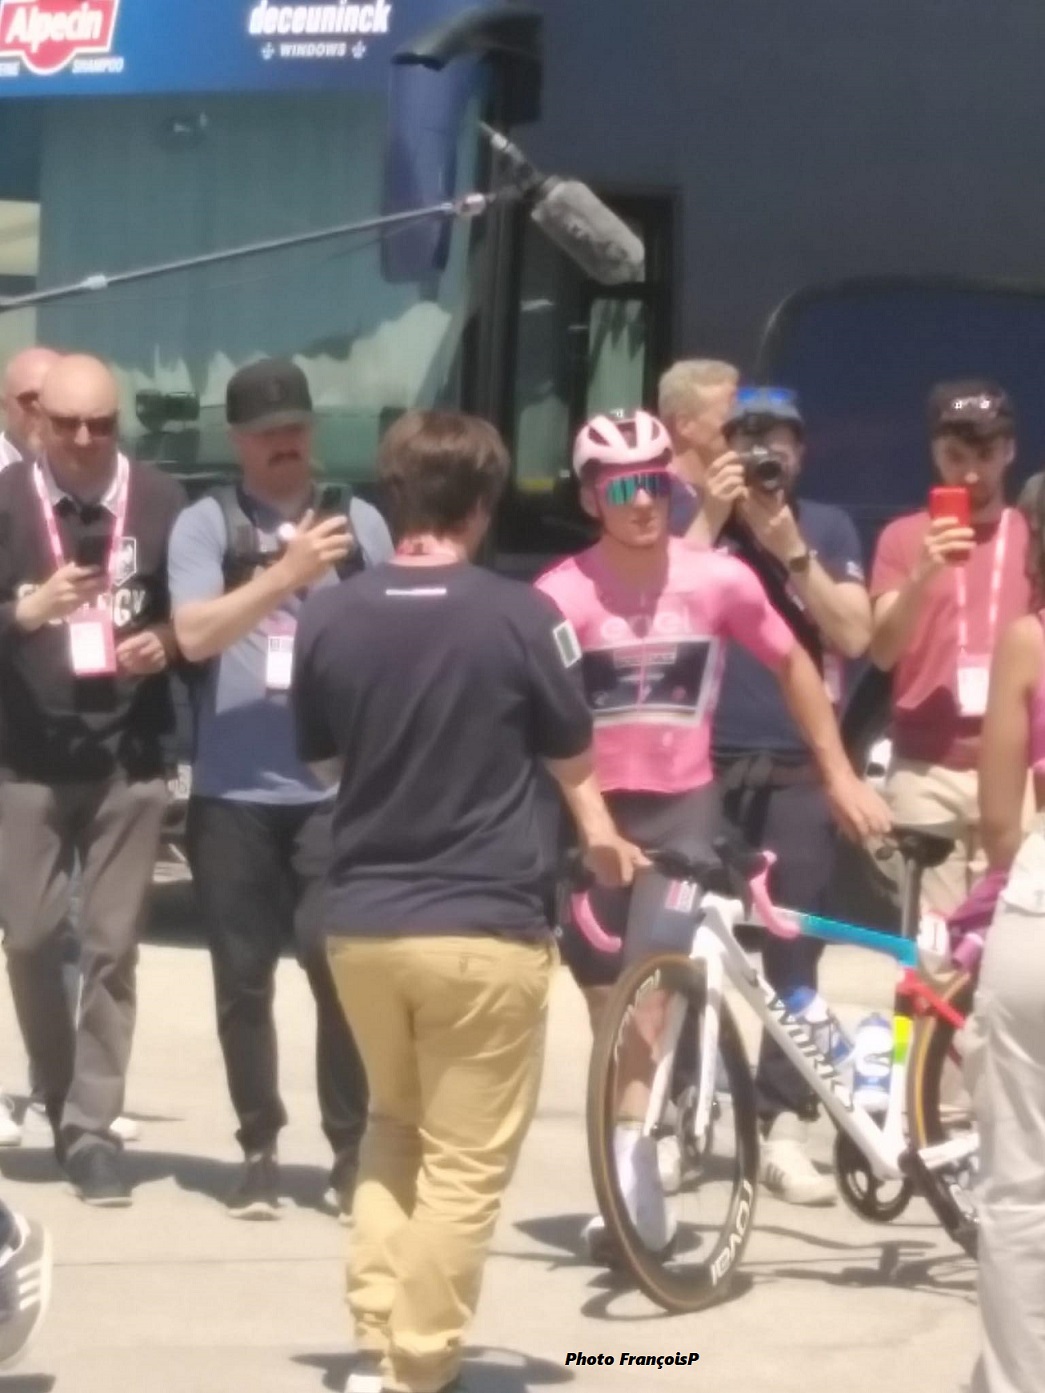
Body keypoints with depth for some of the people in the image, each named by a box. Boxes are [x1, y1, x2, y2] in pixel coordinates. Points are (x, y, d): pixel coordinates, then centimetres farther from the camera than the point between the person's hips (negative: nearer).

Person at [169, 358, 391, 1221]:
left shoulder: (359, 522, 6)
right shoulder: (205, 526, 1)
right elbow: (195, 634, -13)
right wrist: (285, 575, -23)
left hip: (337, 788, 0)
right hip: (234, 791, 0)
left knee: (340, 965, -8)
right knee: (244, 979, 5)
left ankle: (351, 1150, 2)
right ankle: (260, 1151, 15)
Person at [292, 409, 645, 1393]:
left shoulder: (329, 618, -2)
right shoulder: (520, 617, -10)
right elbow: (574, 761, 3)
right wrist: (599, 832, 24)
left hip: (361, 921, 4)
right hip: (485, 926, -4)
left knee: (392, 1125, 23)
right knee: (465, 1160, 5)